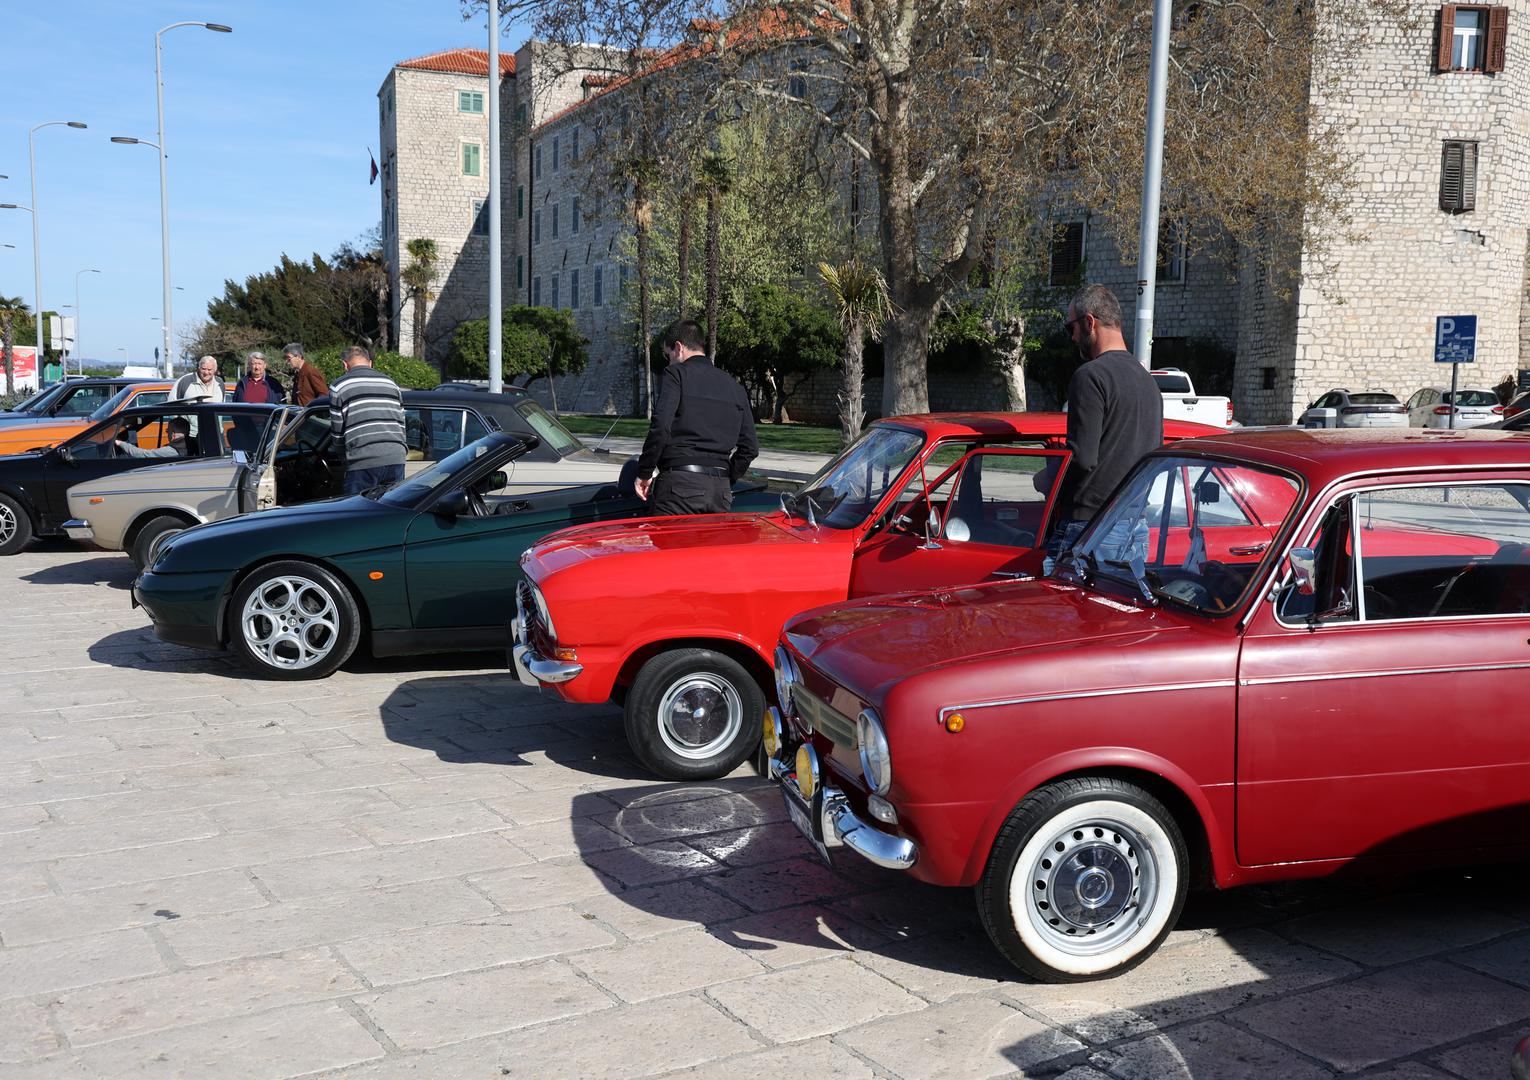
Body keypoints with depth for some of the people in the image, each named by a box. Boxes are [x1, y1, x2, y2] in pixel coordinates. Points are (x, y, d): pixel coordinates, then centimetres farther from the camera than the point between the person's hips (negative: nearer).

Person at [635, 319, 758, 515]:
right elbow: (750, 448, 16)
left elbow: (660, 427, -14)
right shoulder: (734, 386, 19)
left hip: (680, 484, -6)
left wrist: (644, 473, -5)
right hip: (720, 491, 6)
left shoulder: (675, 374, 0)